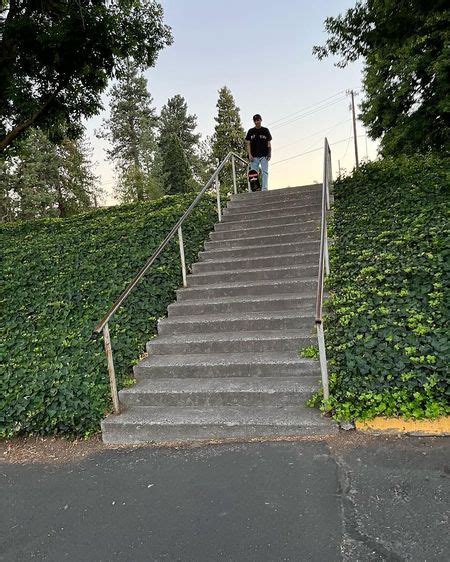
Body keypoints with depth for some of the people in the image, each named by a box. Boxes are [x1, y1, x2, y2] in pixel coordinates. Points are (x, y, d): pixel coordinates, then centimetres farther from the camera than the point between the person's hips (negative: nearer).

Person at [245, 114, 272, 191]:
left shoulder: (265, 130, 10)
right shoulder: (251, 131, 10)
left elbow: (268, 143, 8)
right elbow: (248, 143, 7)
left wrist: (269, 153, -5)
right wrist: (249, 154, -6)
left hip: (264, 155, 0)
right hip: (254, 156, 1)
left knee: (265, 172, -8)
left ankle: (264, 189, -11)